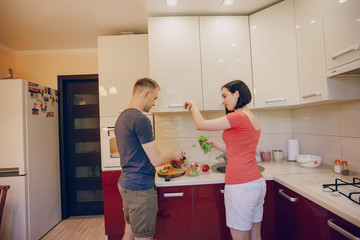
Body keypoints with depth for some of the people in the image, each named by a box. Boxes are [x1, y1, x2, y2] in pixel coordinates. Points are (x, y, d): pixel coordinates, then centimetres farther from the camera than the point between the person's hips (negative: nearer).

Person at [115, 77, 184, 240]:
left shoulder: (122, 117, 10)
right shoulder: (140, 119, -20)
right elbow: (156, 160, -22)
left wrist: (167, 157, 19)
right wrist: (174, 155, -2)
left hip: (125, 184, 10)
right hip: (140, 187, -9)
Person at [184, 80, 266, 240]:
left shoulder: (239, 117, -16)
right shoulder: (253, 119, 12)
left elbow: (200, 124, -13)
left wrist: (193, 105, 4)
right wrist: (213, 144, 18)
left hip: (241, 187, -9)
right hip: (257, 183, 9)